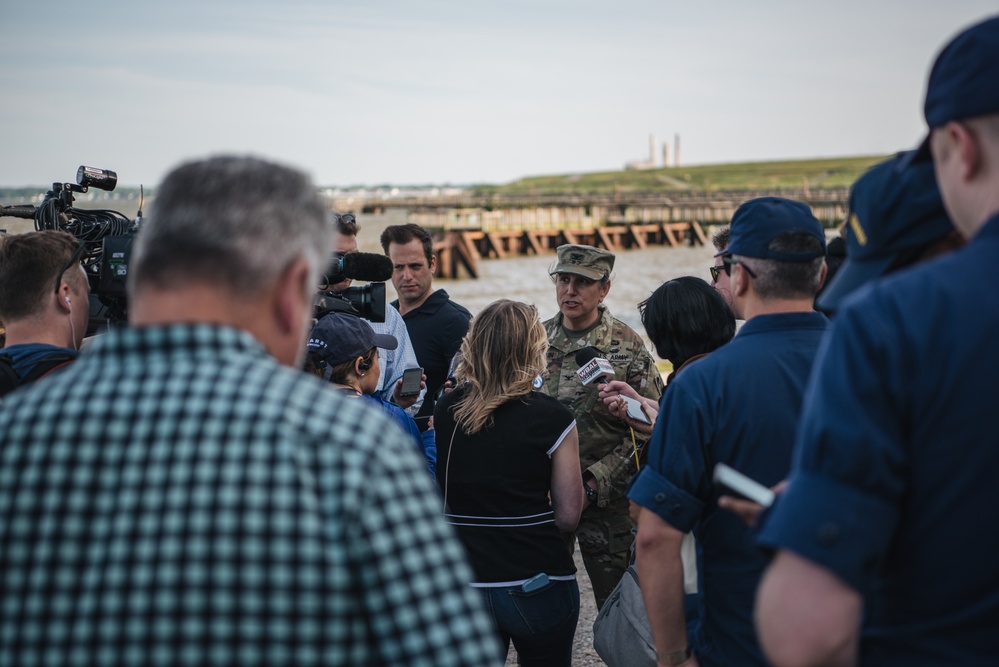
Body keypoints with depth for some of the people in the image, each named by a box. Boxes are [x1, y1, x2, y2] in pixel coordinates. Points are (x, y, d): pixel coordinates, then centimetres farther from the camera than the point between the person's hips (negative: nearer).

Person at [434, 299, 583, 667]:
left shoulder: (444, 411, -2)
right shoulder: (552, 418, -12)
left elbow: (441, 495, 8)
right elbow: (568, 516, -8)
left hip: (463, 585, 3)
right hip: (537, 586, -3)